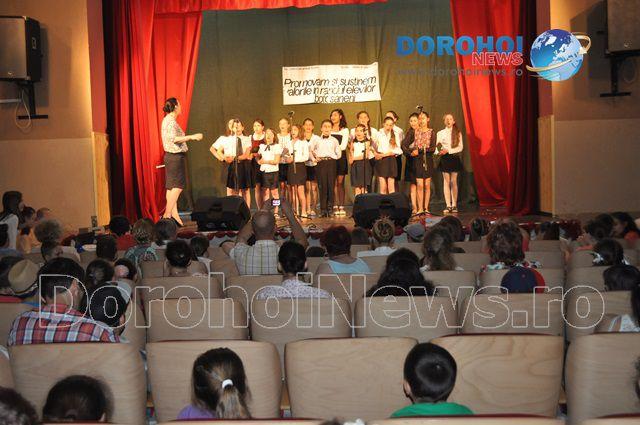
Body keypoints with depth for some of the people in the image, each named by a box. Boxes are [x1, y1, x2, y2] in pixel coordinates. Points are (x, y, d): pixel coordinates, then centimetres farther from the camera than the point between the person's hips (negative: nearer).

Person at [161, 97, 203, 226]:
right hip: (176, 156, -10)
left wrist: (190, 138, 25)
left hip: (171, 156, 10)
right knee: (177, 186, -9)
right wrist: (191, 137, -20)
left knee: (172, 186, 7)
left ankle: (174, 213, 9)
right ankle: (168, 214, -11)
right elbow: (174, 138, -23)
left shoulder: (167, 120, 18)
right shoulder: (171, 121, -13)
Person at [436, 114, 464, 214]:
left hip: (454, 158, -1)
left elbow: (460, 147, -3)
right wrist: (438, 151, -17)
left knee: (453, 182, 0)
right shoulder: (440, 133, 7)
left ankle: (454, 205, 4)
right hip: (444, 159, 1)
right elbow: (437, 147, 5)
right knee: (446, 181, -2)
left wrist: (448, 150, -14)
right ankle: (448, 205, -1)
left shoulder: (458, 133, 4)